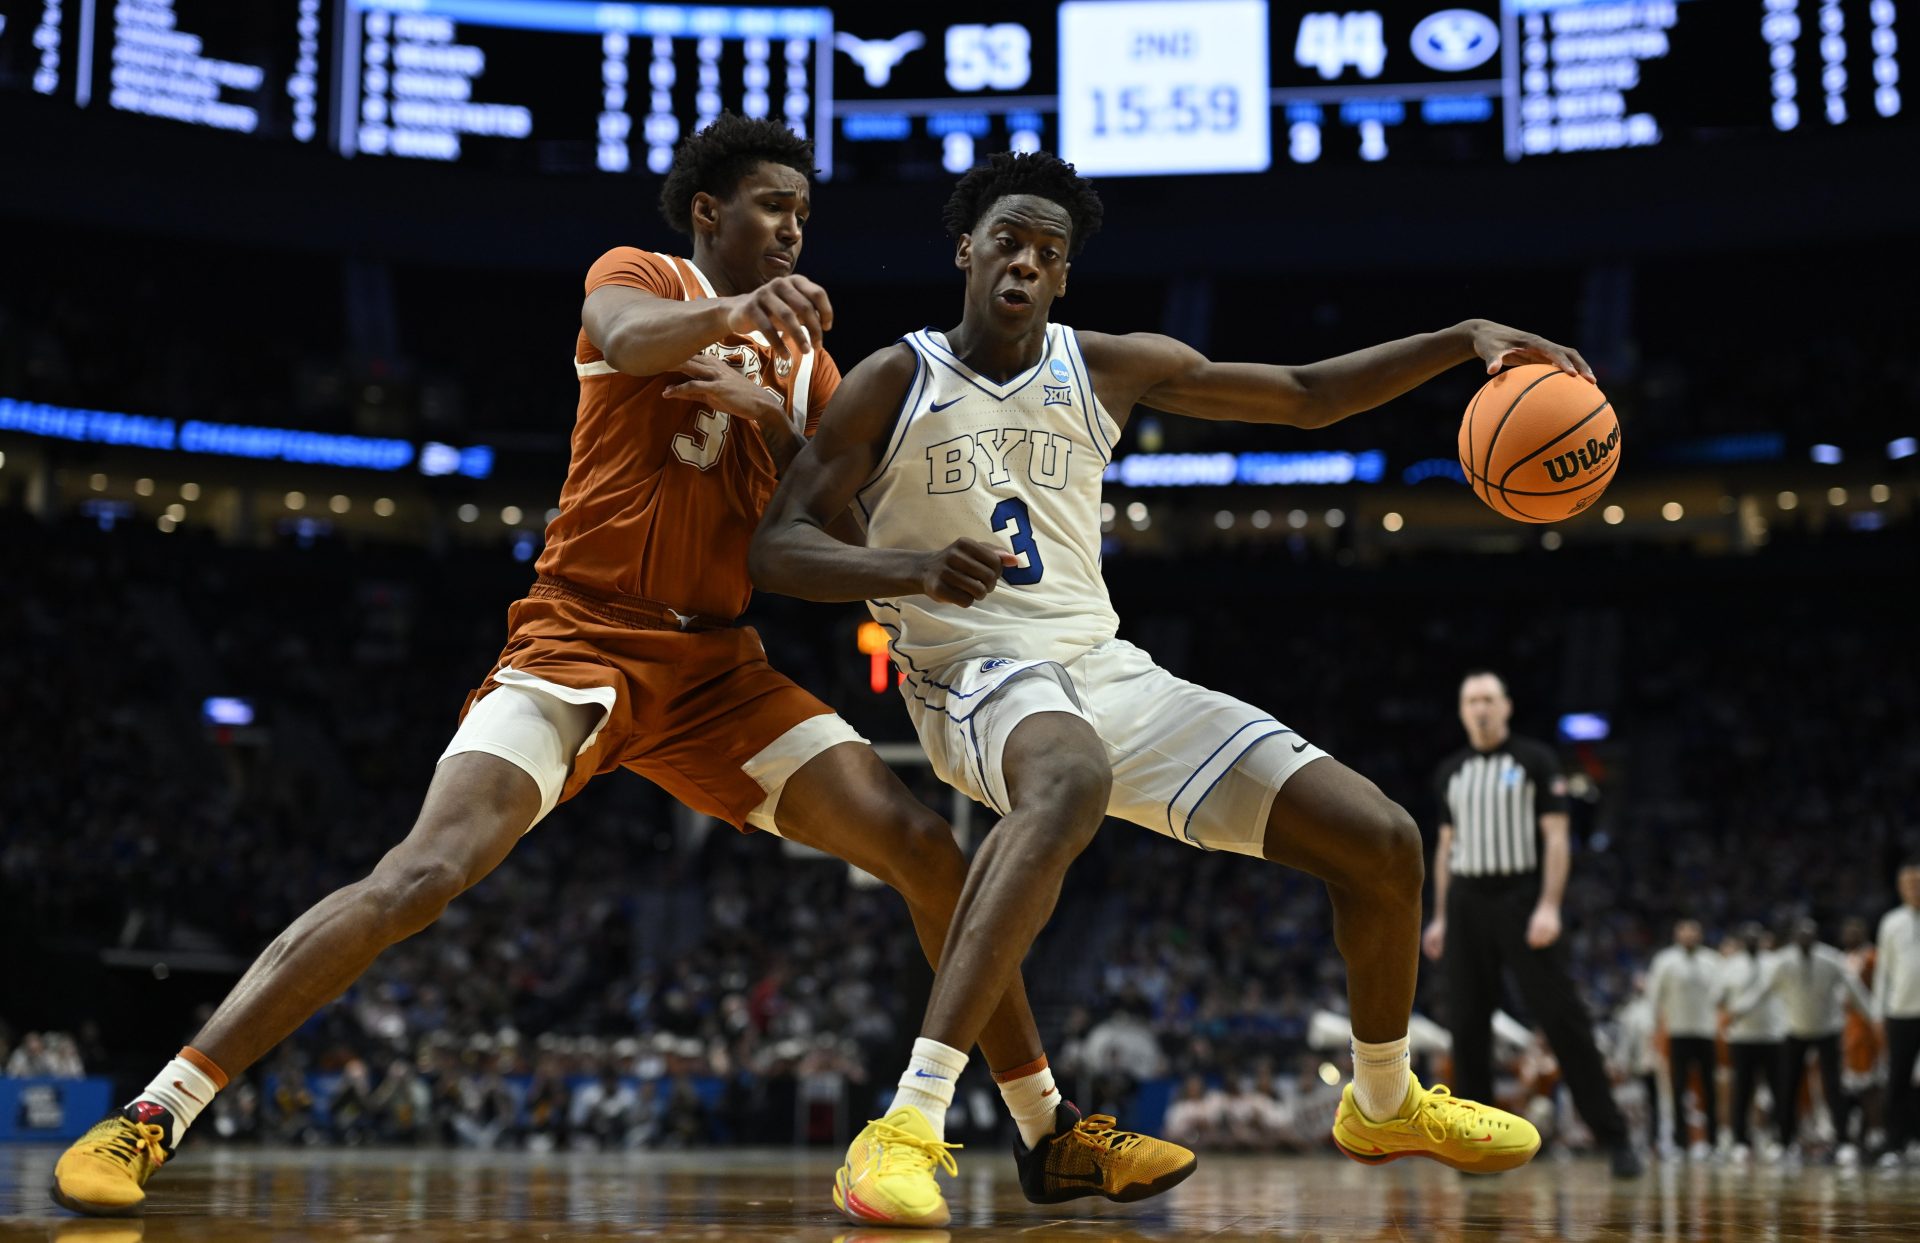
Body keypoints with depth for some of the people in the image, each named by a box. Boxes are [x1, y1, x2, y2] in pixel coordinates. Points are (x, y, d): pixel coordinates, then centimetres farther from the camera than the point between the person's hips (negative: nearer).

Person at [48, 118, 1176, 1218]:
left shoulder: (804, 359, 18)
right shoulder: (640, 277, 3)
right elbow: (630, 341, -24)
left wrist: (776, 418, -7)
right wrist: (733, 312, -46)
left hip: (720, 665, 5)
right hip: (584, 639, -5)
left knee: (928, 851, -6)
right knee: (424, 874, -24)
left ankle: (1051, 1135, 8)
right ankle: (151, 1119, -18)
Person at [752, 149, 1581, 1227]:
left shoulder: (1111, 370, 9)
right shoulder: (897, 383, -1)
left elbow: (1308, 396, 15)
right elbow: (778, 549, -7)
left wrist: (1464, 340, 2)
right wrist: (911, 567, -26)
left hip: (1110, 671, 5)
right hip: (978, 678, -5)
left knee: (1383, 839, -1)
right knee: (1073, 782, -45)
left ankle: (1384, 1105, 26)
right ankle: (909, 1128, -48)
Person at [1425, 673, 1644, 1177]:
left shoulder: (1534, 760, 1)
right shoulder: (1450, 772, 14)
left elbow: (1557, 837, -5)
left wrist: (1549, 906, -16)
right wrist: (1440, 917, 13)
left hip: (1521, 898, -4)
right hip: (1466, 904, 4)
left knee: (1562, 1018, -9)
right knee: (1468, 1026, 1)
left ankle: (1615, 1138, -6)